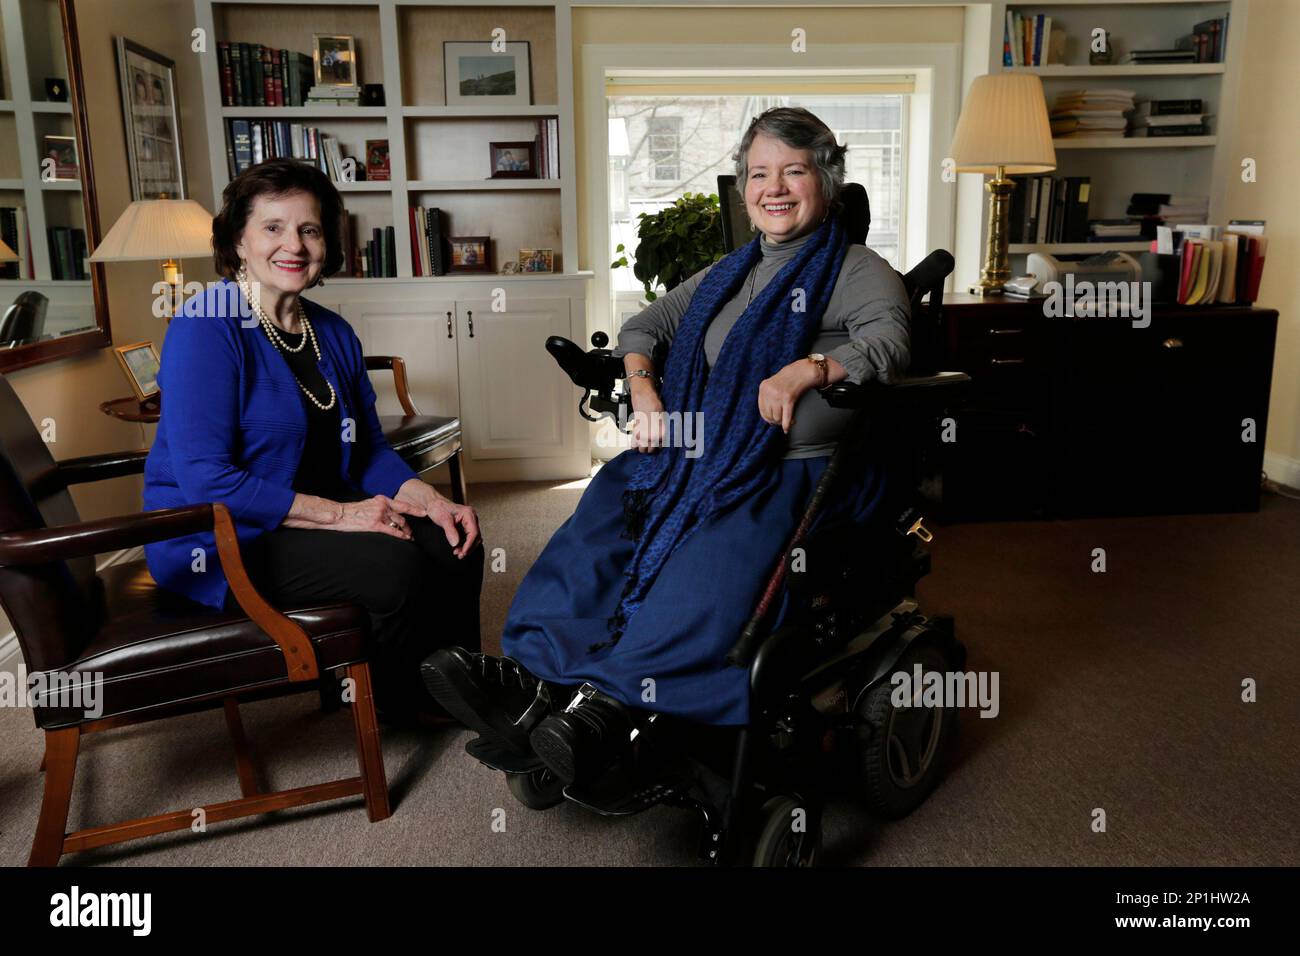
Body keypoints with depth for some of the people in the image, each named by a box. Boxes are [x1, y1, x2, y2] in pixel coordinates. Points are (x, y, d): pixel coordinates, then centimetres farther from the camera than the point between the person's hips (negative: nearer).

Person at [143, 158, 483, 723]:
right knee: (395, 564, -25)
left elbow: (369, 449, 9)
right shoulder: (205, 329, -16)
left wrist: (432, 502, -10)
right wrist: (340, 514, -23)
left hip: (316, 513, 7)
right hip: (221, 538, -7)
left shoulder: (333, 333, 7)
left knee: (455, 543, -8)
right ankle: (401, 704, 3)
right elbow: (206, 481, -23)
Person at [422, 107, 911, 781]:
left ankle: (611, 697, -40)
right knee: (609, 504, -23)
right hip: (705, 456, 6)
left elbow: (888, 344, -12)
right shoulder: (727, 273, 26)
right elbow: (643, 327, 25)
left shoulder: (858, 271, 7)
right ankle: (537, 673, -35)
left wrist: (810, 367, -32)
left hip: (802, 471, -5)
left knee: (718, 543, -37)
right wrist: (643, 388, 2)